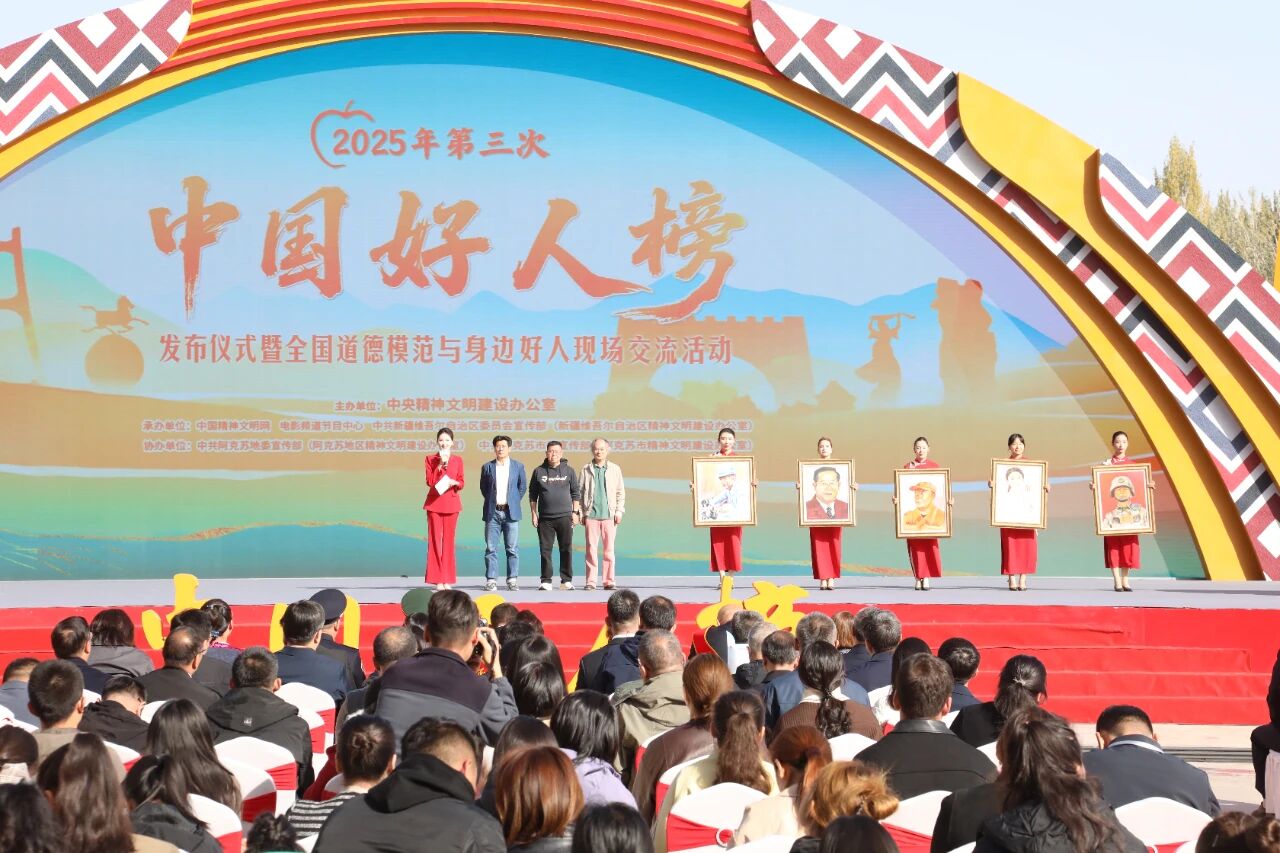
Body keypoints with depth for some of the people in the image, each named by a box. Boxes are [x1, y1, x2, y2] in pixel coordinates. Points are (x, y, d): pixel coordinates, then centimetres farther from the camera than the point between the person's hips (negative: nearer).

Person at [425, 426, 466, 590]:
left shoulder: (458, 460, 8)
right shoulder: (430, 459, 3)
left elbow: (462, 482, 7)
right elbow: (430, 481, -6)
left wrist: (454, 483, -15)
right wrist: (441, 464, -13)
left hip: (451, 503, 2)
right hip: (434, 503, -1)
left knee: (449, 540, 3)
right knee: (435, 539, -4)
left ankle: (447, 579, 8)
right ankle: (437, 579, -2)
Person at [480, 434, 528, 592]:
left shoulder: (518, 466, 7)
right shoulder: (487, 467, 7)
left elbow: (523, 487, 13)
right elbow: (483, 488, 15)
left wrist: (514, 502, 7)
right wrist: (491, 501, 7)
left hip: (510, 512, 0)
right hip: (492, 512, 0)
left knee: (512, 548, 0)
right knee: (491, 548, -1)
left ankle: (513, 580, 5)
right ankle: (491, 580, 3)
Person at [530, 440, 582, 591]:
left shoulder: (569, 471, 6)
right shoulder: (539, 471, 7)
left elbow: (576, 493, 10)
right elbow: (533, 494, 12)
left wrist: (575, 512, 3)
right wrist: (533, 513, 6)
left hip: (565, 516, -1)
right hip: (545, 518, 1)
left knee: (566, 549, -1)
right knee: (545, 550, 1)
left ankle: (566, 580, 6)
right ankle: (546, 581, 7)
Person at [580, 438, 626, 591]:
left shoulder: (614, 469, 9)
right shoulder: (586, 469, 7)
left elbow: (621, 492, 10)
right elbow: (580, 492, 8)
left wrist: (619, 511, 1)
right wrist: (581, 513, 2)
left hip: (609, 515, 1)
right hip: (591, 514, 0)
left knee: (609, 549, 2)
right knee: (591, 549, -2)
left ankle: (609, 581, 6)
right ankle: (591, 581, 2)